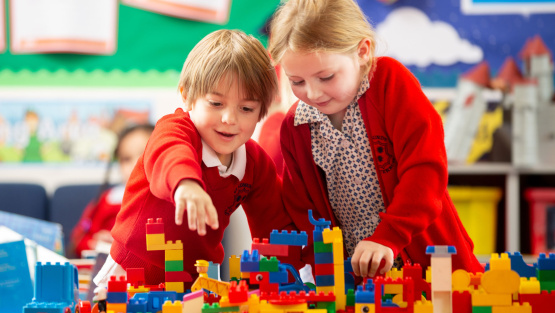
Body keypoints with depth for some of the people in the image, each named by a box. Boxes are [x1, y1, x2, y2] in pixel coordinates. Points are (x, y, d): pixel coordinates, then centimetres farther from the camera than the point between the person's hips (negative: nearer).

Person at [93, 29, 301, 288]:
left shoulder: (256, 162, 0)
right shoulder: (174, 128, -16)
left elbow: (277, 225, 7)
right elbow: (169, 155, -41)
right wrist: (186, 183, -63)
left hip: (195, 280, 5)